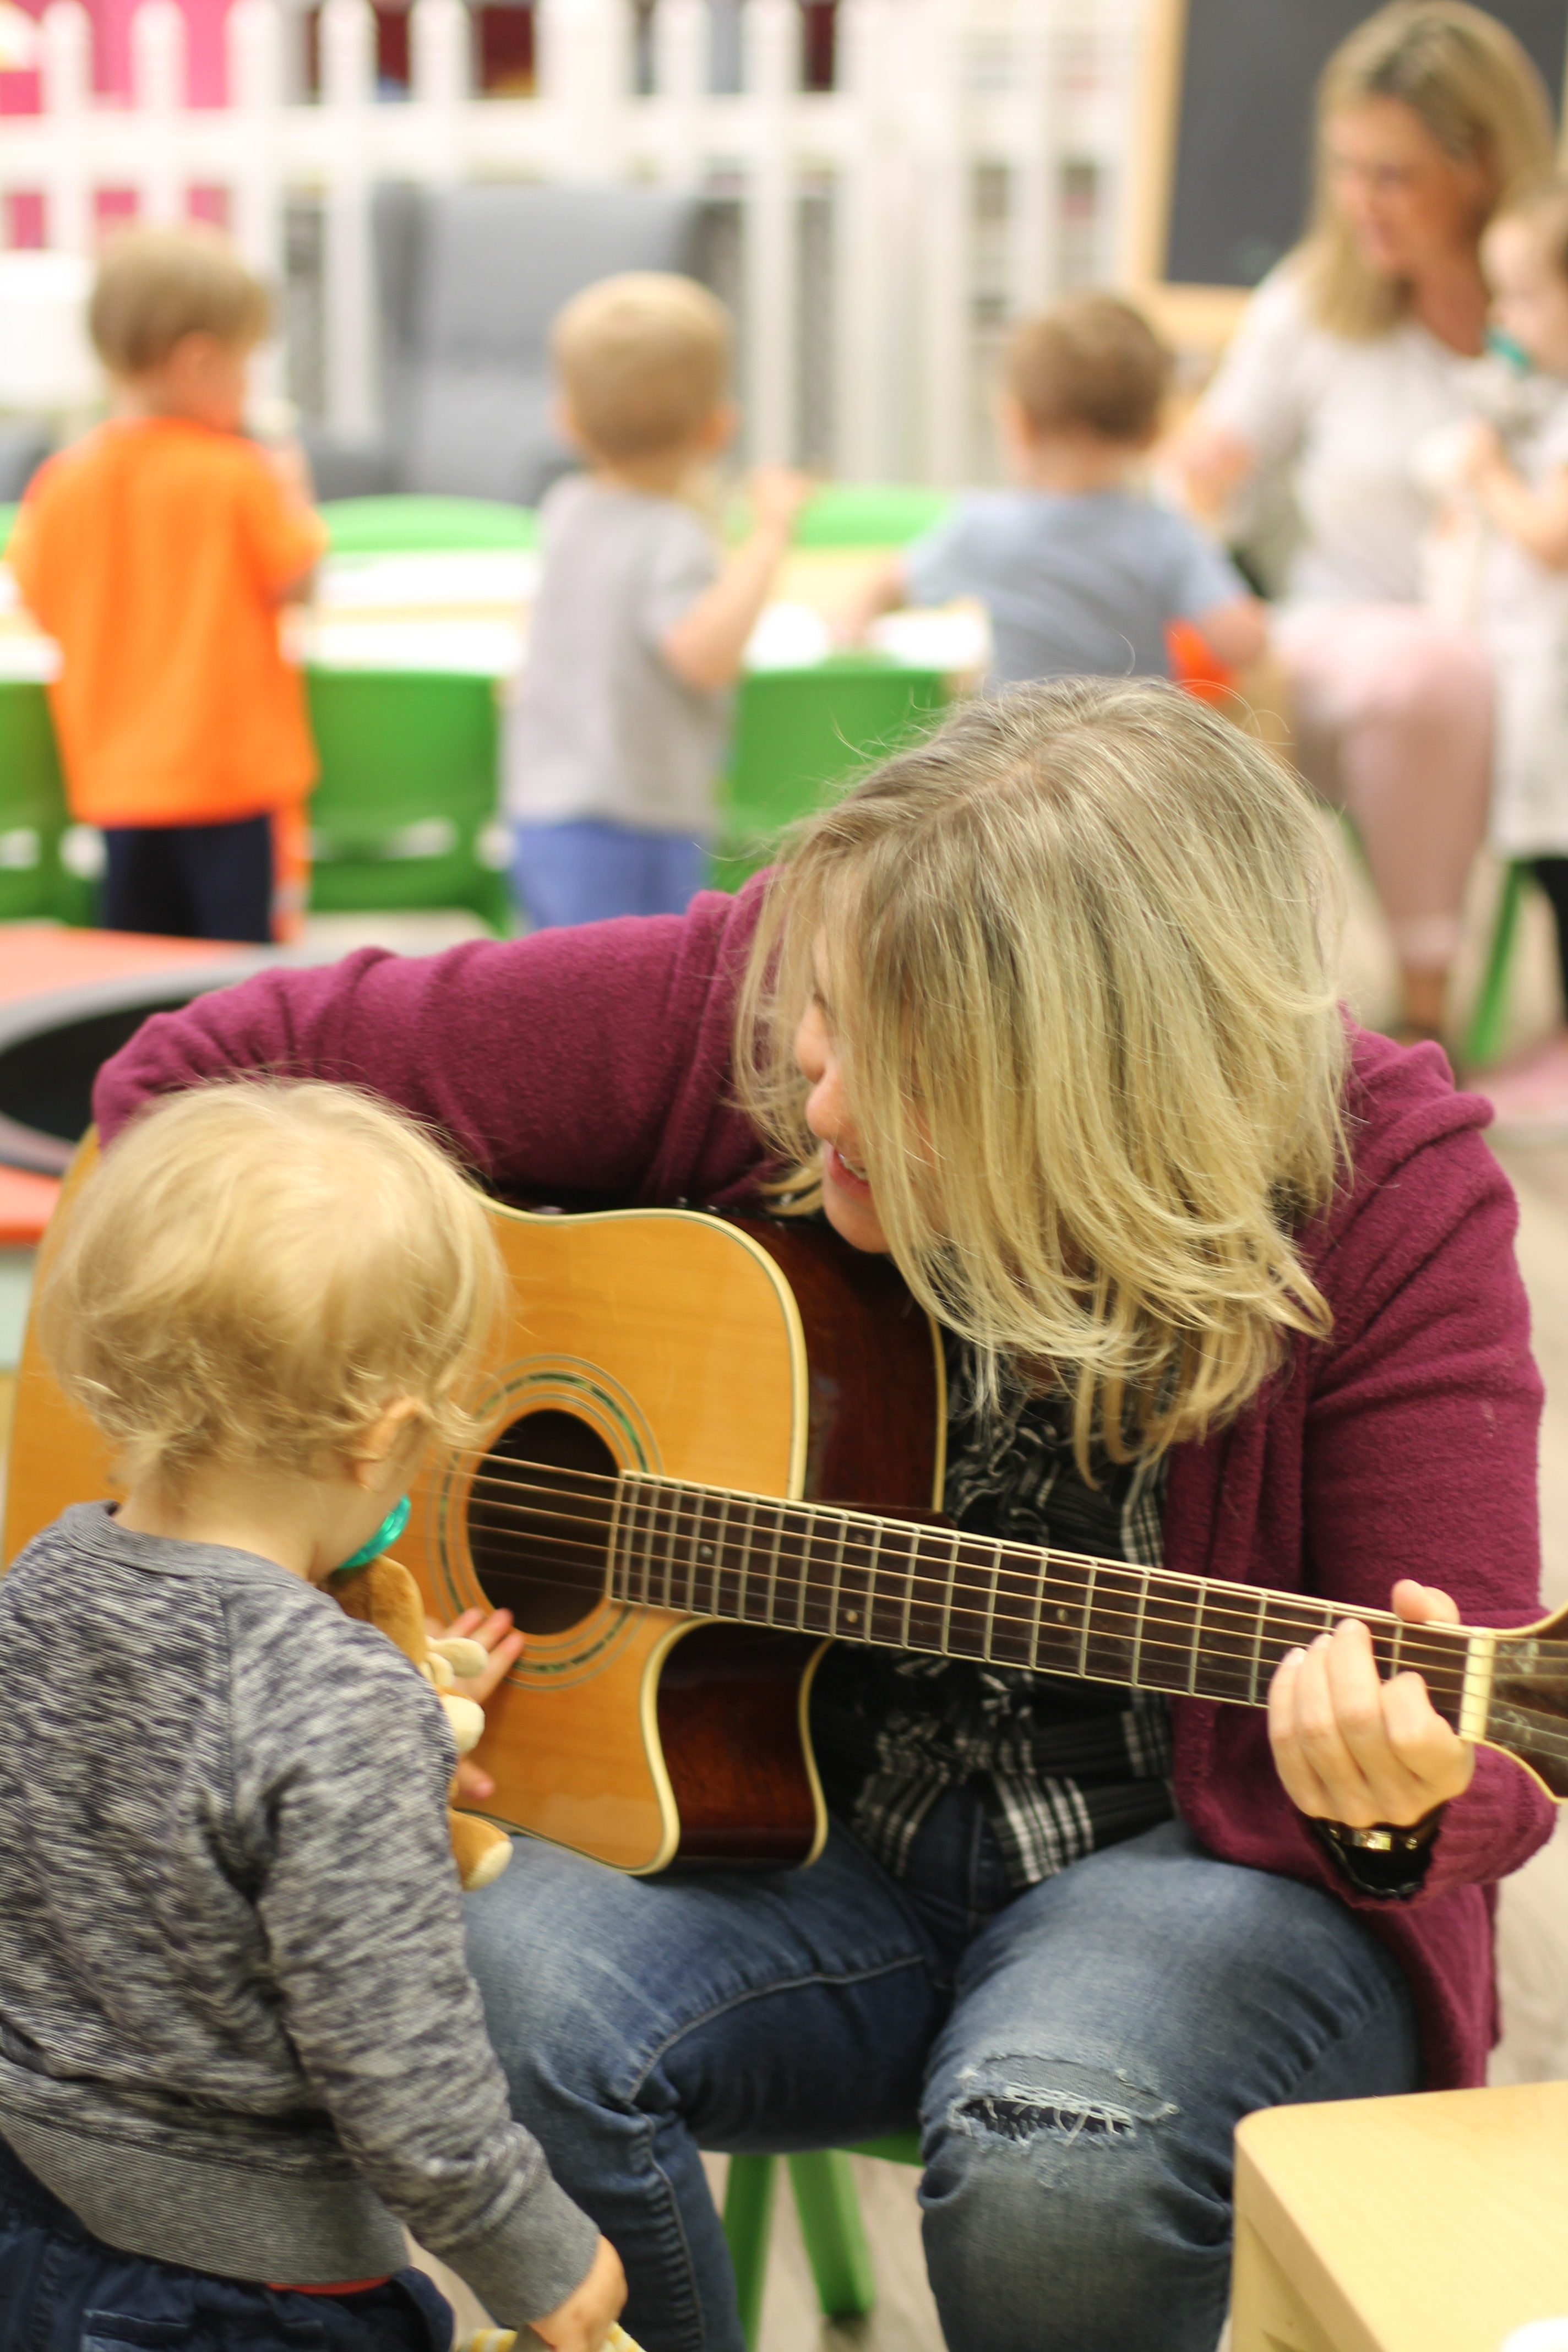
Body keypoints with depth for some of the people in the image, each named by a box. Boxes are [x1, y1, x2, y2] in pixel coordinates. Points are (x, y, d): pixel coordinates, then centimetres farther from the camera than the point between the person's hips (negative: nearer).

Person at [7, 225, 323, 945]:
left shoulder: (65, 481, 0)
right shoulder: (237, 477, -13)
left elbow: (40, 600, 7)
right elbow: (294, 582, -7)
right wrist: (291, 494, 7)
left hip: (115, 771, 5)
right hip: (229, 770, -5)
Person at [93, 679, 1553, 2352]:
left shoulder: (1380, 1198, -16)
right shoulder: (726, 1009, -12)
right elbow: (201, 1069, -3)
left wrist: (1393, 1812, -37)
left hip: (1181, 1854, -2)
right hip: (789, 1813, 2)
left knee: (1059, 2160, -35)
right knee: (499, 1988, -30)